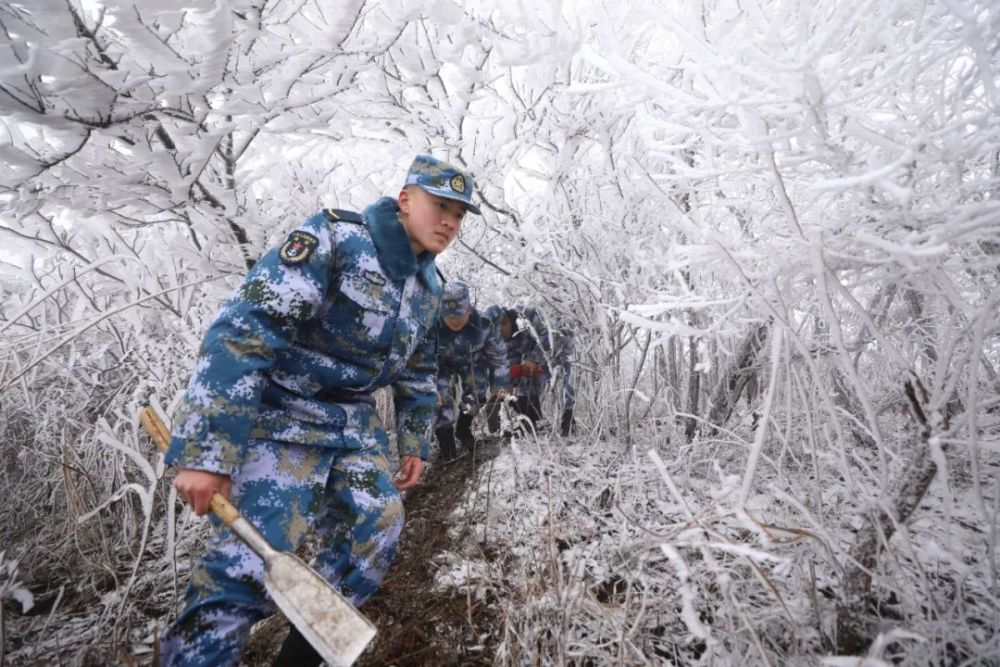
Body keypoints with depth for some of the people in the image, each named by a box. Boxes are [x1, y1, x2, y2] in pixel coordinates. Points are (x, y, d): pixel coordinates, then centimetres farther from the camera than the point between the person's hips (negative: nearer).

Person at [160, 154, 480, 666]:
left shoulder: (428, 285, 7)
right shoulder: (334, 238, -18)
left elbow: (418, 371, 19)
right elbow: (241, 332, -24)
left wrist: (414, 442, 17)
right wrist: (206, 450, -27)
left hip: (357, 424, 7)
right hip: (283, 417, -7)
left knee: (376, 531, 2)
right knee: (250, 562, -13)